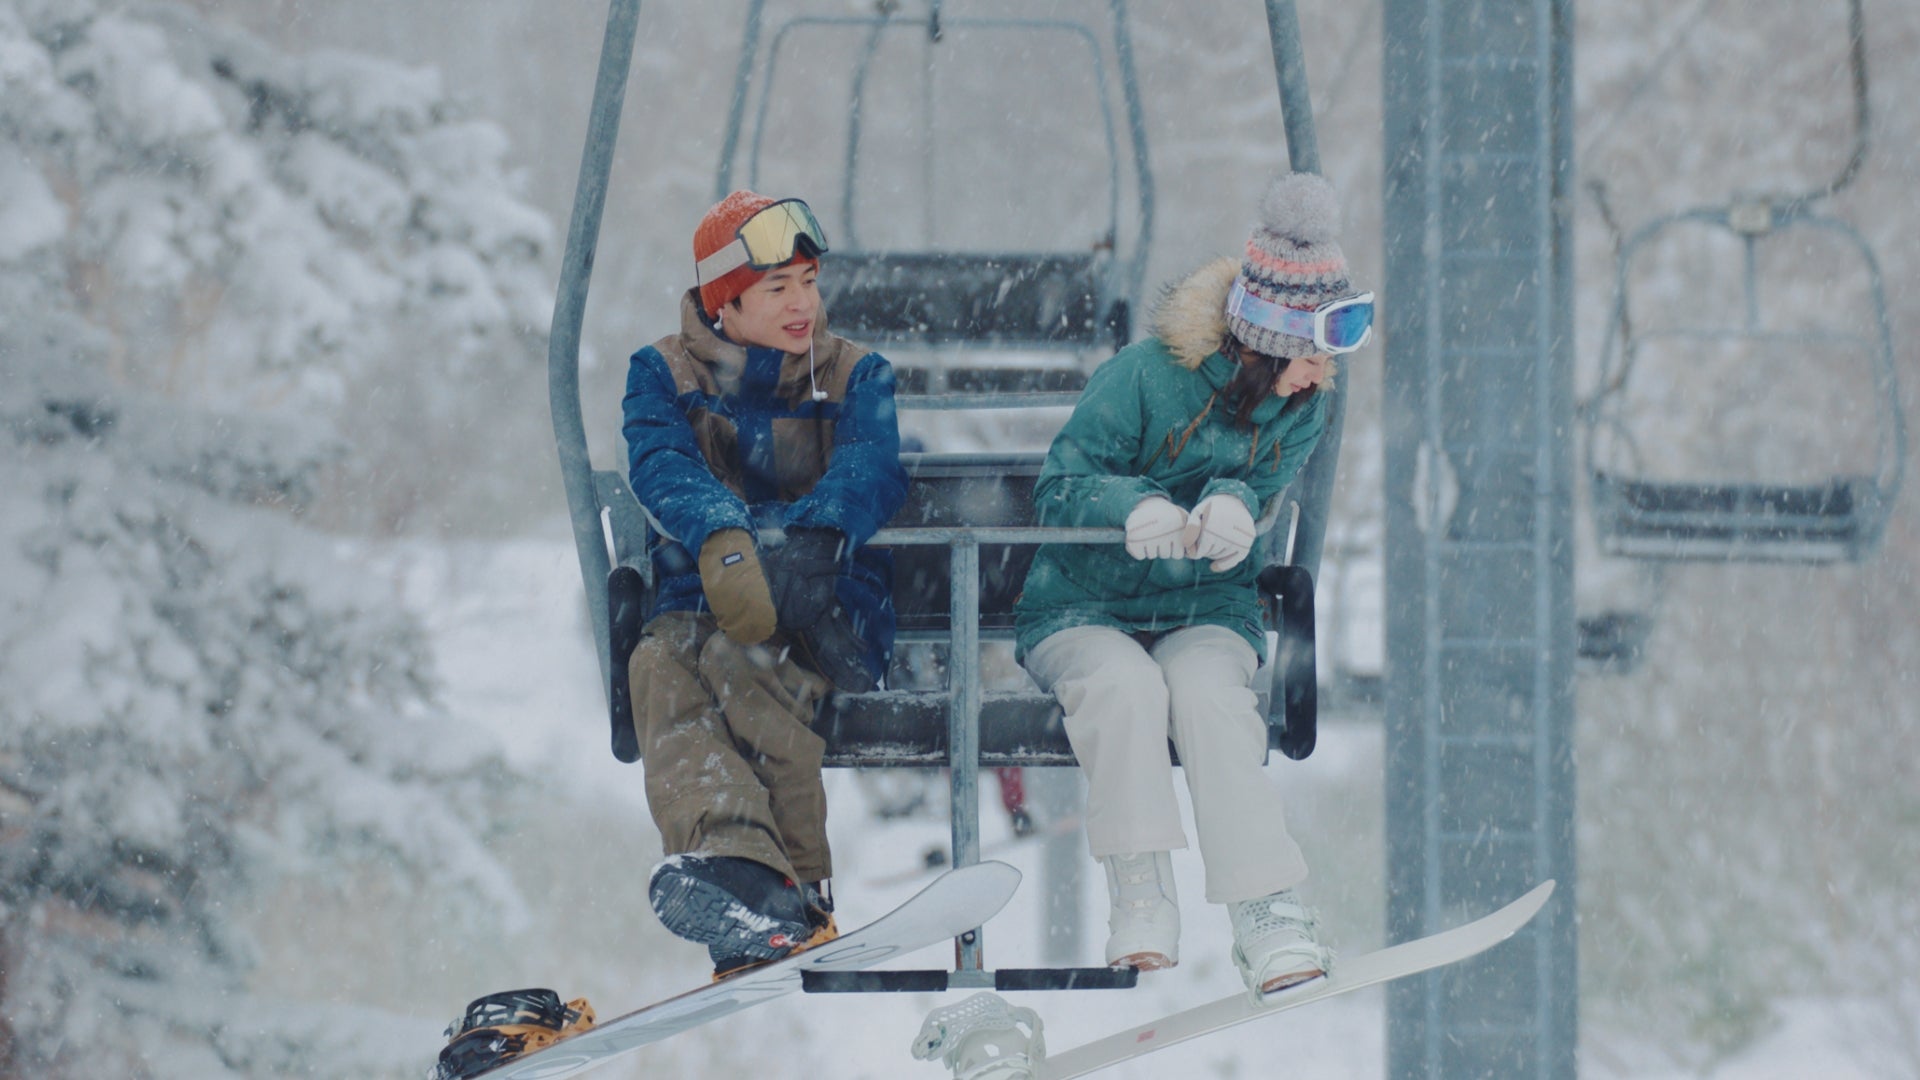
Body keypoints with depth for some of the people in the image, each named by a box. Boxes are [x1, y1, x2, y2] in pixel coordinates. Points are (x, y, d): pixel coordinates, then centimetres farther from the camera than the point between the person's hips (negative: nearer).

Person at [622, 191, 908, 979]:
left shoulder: (855, 377, 12)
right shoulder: (666, 375, 12)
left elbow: (871, 472, -9)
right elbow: (660, 464, -10)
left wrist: (807, 543, -33)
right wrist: (721, 539, -34)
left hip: (829, 610, -1)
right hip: (703, 598, 1)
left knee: (739, 658, -36)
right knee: (659, 665, -35)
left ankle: (794, 886, -42)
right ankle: (735, 852, -59)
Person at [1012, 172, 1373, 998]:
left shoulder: (1302, 409, 1)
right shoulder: (1145, 376, -14)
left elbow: (1264, 489, -7)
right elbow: (1059, 487, -13)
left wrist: (1233, 503, -32)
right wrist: (1136, 506, -34)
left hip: (1206, 615, 2)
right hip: (1085, 612, -2)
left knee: (1207, 691, -33)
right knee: (1127, 686, -37)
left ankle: (1268, 918, -38)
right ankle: (1141, 909, -30)